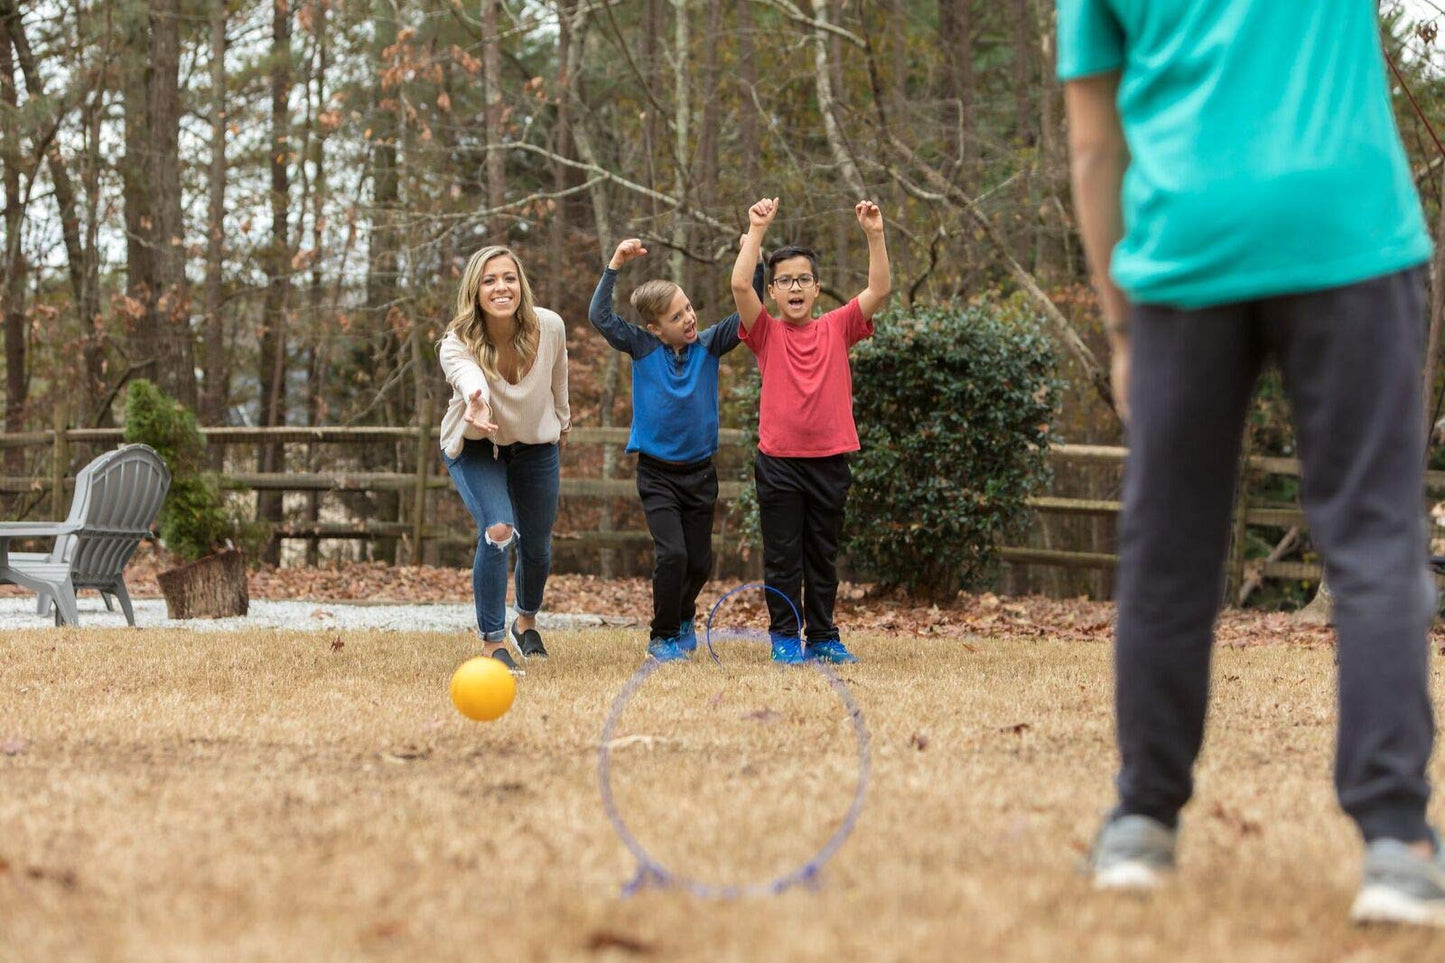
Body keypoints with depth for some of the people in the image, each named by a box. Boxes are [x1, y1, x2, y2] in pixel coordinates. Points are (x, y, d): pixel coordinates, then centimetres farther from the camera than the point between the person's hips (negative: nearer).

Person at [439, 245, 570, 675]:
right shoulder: (458, 343, -32)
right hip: (474, 449, -3)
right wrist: (475, 401, -79)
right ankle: (492, 642, -15)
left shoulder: (550, 327, -22)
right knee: (498, 531, -26)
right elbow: (468, 375, -56)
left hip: (536, 446, 3)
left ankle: (526, 621, 47)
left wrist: (561, 422, 16)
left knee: (537, 546, 16)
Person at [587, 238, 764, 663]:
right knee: (672, 553, -15)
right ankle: (662, 637, 2)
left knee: (700, 561, 9)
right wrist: (615, 265, -22)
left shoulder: (708, 345, -2)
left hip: (700, 472, 3)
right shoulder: (643, 348, -6)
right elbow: (599, 316, -15)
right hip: (657, 472, -3)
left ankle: (683, 617, 39)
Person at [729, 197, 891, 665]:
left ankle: (823, 638, 17)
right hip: (778, 462, -2)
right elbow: (740, 284, -13)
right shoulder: (767, 333, 1)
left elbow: (879, 290, -3)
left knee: (823, 557, 10)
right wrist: (757, 229, -16)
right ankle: (785, 638, 10)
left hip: (829, 461, 2)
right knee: (782, 556, 3)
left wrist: (874, 235, -12)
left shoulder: (837, 329, 6)